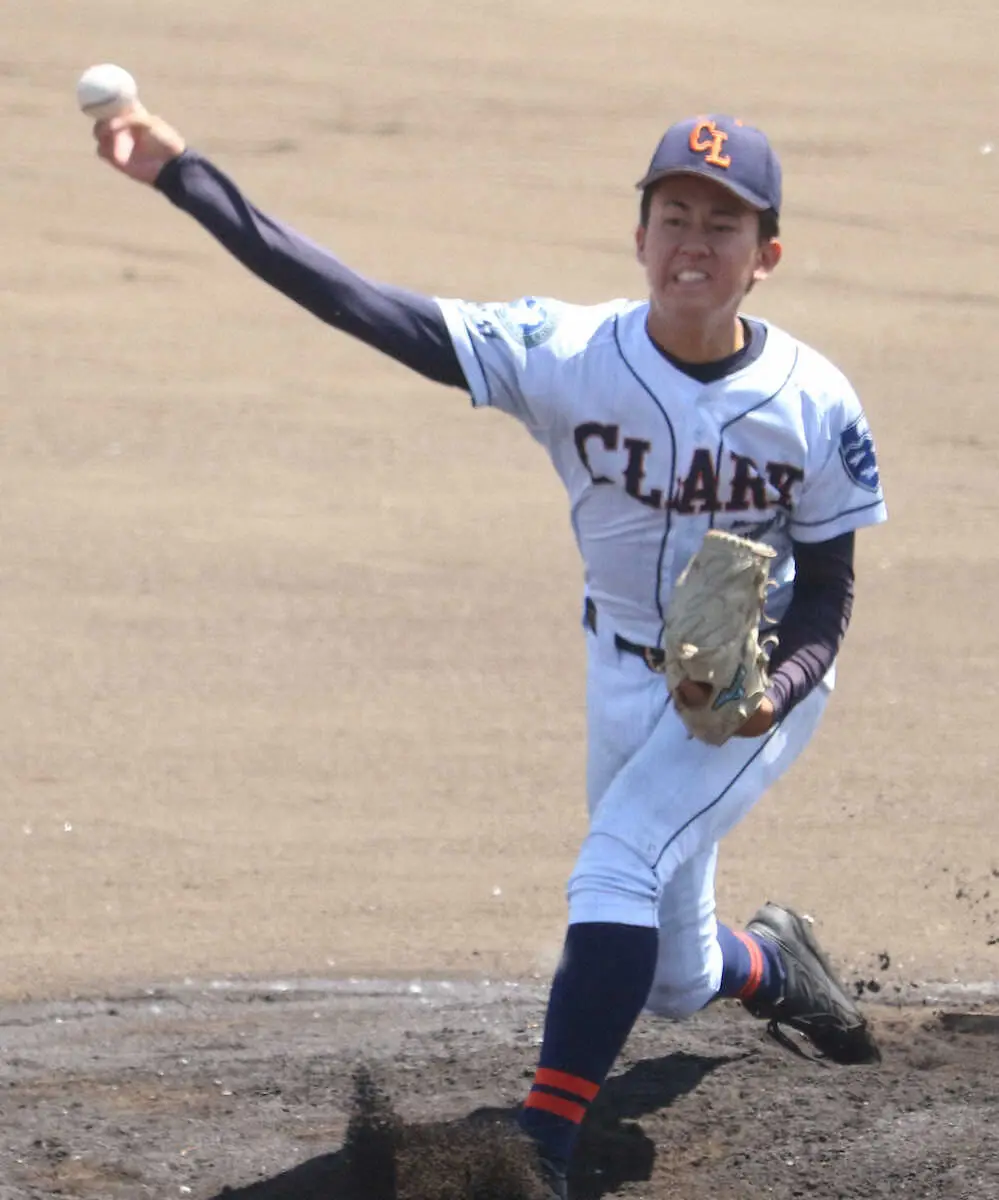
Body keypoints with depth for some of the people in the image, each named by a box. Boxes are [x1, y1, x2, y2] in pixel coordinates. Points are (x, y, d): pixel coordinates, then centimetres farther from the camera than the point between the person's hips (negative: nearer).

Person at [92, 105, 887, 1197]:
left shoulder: (813, 406, -22)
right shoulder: (567, 354, -22)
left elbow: (827, 594, -10)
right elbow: (367, 309, -30)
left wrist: (778, 688, -33)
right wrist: (182, 176, -40)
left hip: (761, 684, -3)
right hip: (625, 678, 3)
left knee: (617, 874, -26)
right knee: (671, 980, 14)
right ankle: (773, 966, 52)